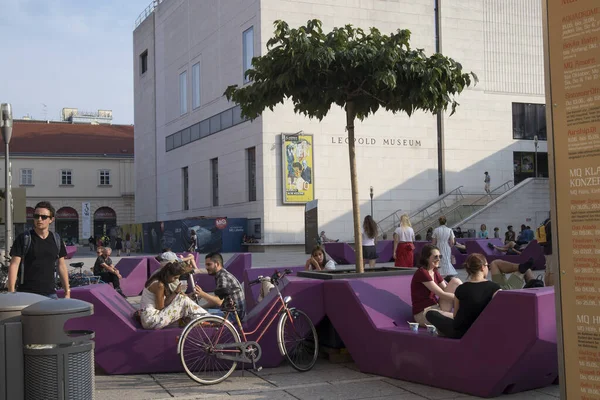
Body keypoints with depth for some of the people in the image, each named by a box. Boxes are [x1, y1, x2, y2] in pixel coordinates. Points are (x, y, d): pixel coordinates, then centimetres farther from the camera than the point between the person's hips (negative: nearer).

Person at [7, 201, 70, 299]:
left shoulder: (56, 239, 10)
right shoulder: (23, 238, -2)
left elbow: (61, 266, 14)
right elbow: (14, 265, -6)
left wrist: (67, 292, 11)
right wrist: (11, 293, -14)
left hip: (50, 294, 4)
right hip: (27, 294, -4)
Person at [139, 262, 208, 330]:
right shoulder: (159, 285, -19)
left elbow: (164, 303, 7)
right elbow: (160, 307, -16)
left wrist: (175, 293, -6)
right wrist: (175, 293, -10)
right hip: (151, 321, -10)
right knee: (184, 301, -11)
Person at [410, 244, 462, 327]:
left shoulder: (435, 273, 12)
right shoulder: (422, 273, -16)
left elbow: (446, 290, 7)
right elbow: (442, 294, -18)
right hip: (423, 314, -9)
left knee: (455, 281, -5)